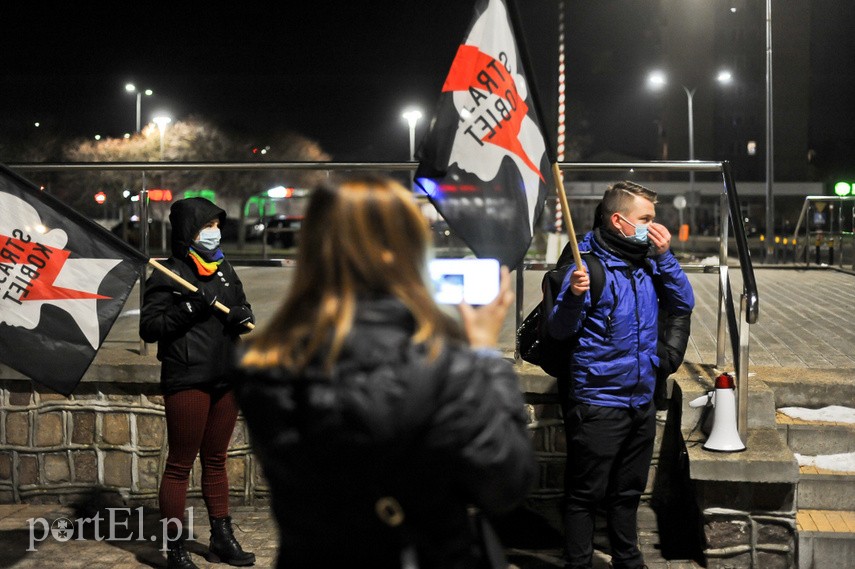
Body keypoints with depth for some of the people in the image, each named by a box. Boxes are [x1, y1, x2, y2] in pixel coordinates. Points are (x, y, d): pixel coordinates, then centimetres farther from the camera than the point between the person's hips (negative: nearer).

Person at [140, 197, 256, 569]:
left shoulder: (223, 270, 13)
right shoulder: (169, 275, -8)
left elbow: (243, 310, 20)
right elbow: (148, 327, -12)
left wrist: (241, 316, -3)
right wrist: (187, 310, -23)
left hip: (225, 378, 7)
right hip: (187, 381, -7)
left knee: (216, 460, 17)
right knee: (180, 465, 0)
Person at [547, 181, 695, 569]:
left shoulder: (648, 263, 7)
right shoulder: (590, 264, -13)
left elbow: (683, 304, 5)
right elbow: (558, 330, -15)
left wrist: (665, 257, -3)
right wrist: (574, 295, -36)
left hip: (641, 401, 7)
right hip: (597, 402, -7)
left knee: (628, 492, 20)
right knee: (586, 494, 2)